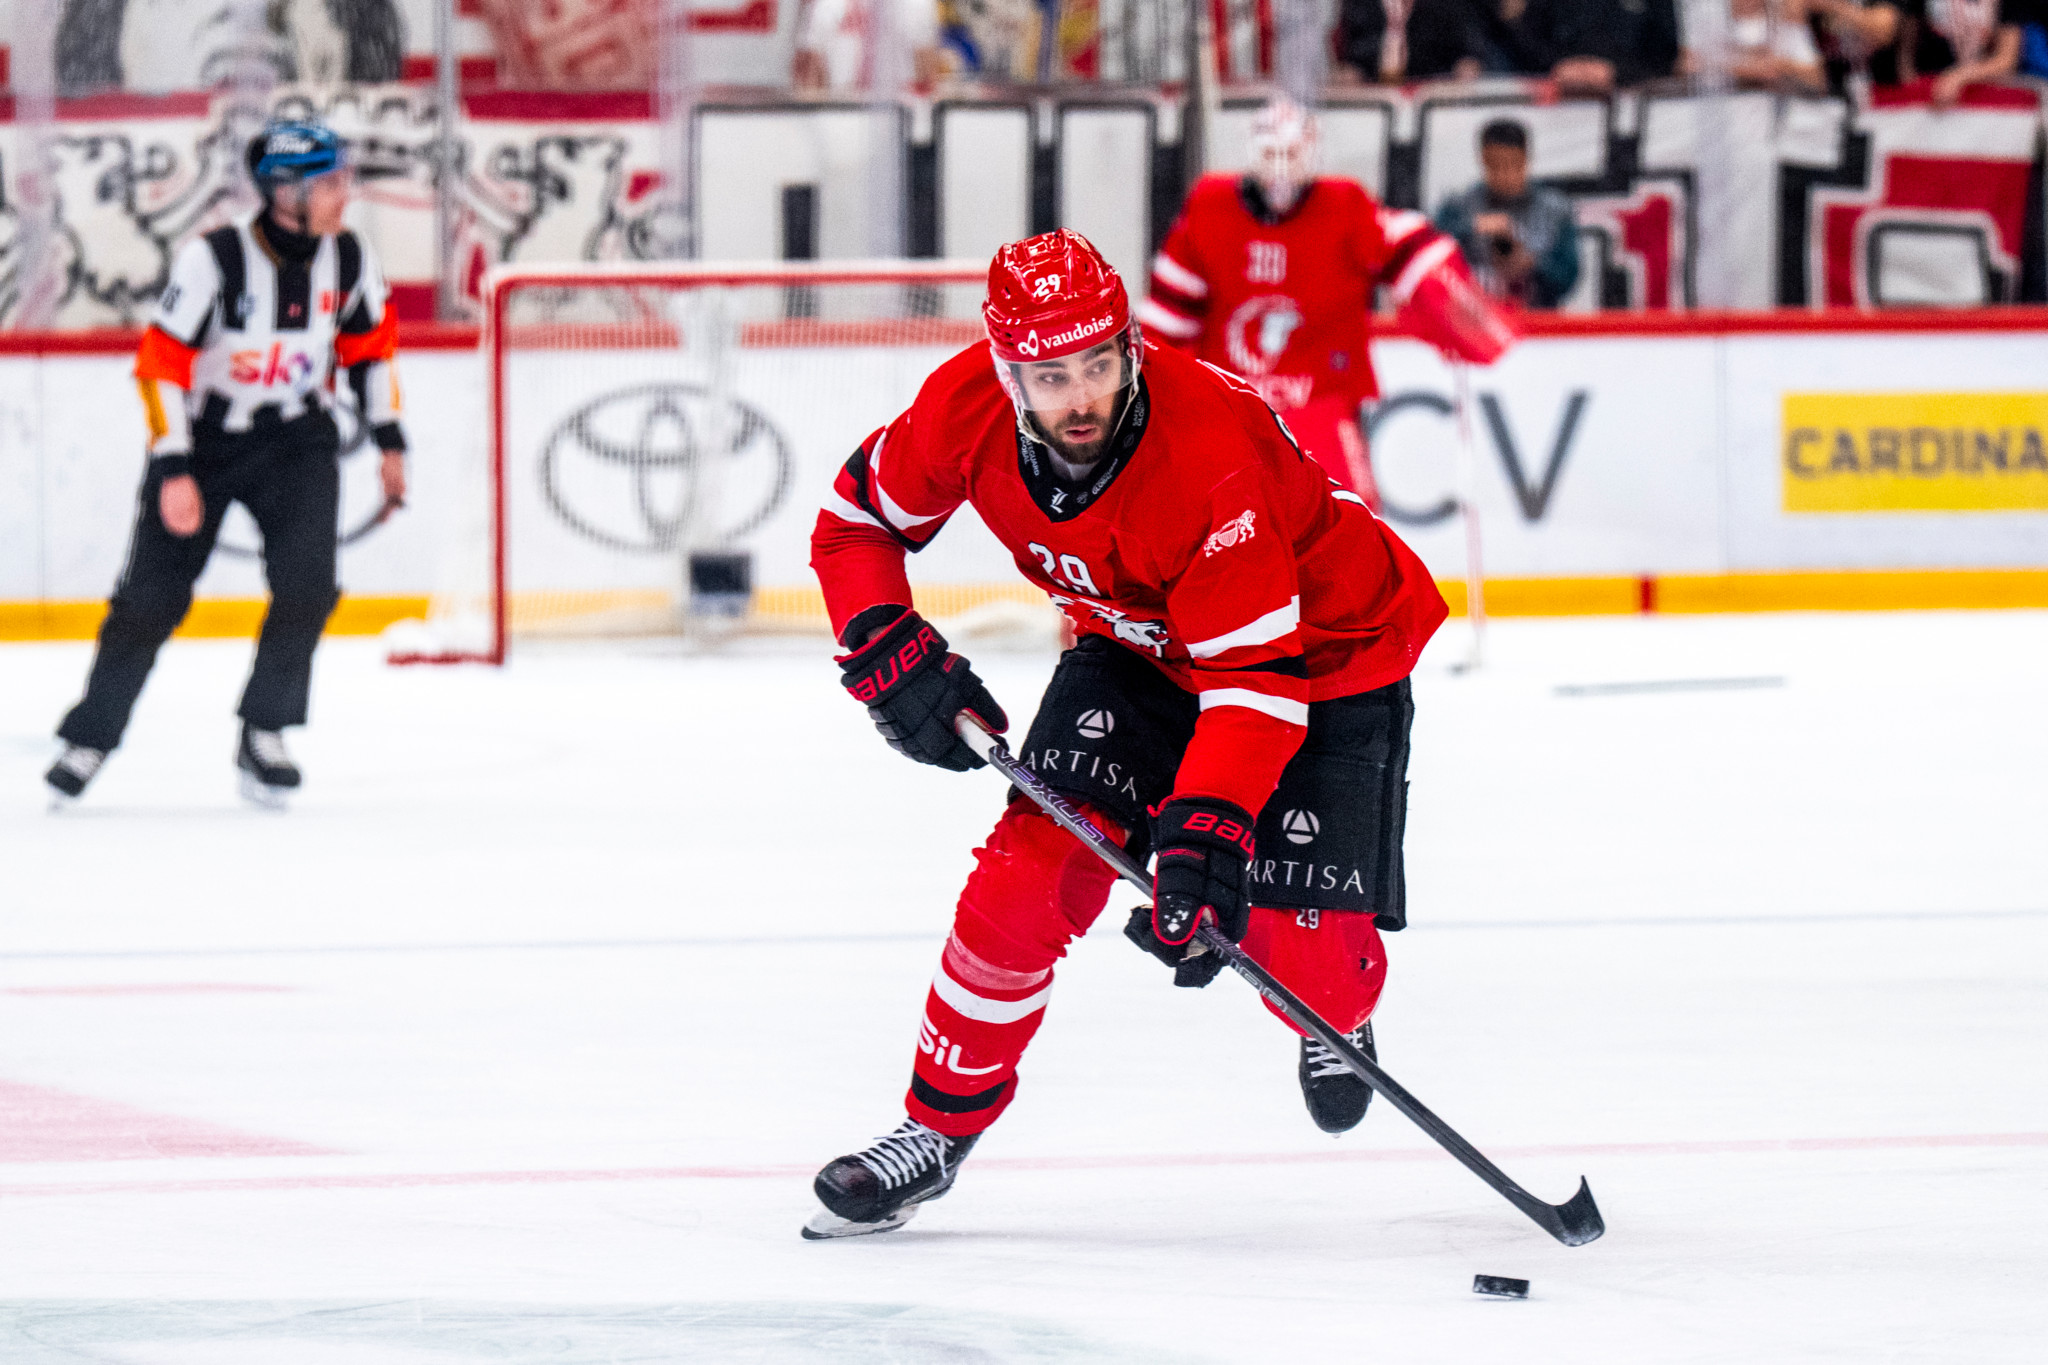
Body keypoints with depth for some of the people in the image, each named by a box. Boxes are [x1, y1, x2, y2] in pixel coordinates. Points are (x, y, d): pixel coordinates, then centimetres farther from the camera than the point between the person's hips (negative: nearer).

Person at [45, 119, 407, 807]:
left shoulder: (348, 259, -8)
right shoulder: (212, 260, -24)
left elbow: (371, 343, 9)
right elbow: (160, 362, -22)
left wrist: (388, 440, 9)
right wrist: (173, 472, -26)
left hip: (295, 440, 3)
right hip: (200, 440, -3)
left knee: (306, 583, -16)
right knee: (151, 596, -2)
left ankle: (262, 737, -2)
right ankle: (88, 740, 15)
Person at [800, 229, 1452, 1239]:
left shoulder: (1211, 453, -39)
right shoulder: (968, 408, -22)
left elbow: (1256, 673, -39)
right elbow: (857, 520, -3)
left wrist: (1205, 832, -48)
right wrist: (893, 654, -17)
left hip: (1326, 649, -4)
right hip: (1138, 645, 4)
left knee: (1301, 949, -11)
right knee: (1035, 866, -14)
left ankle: (1340, 1023, 28)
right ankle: (939, 1124, 1)